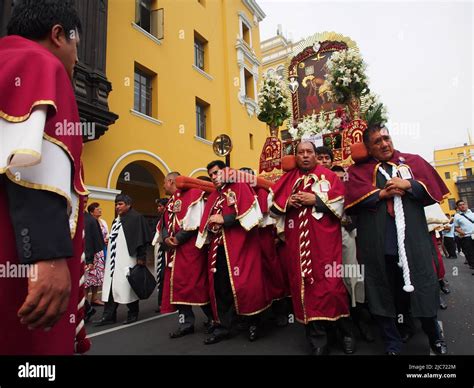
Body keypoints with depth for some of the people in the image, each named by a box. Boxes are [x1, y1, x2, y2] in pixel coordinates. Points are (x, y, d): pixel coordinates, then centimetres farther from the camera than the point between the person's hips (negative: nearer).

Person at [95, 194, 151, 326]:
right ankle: (109, 316, 10)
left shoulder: (136, 218, -7)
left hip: (127, 259, -7)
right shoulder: (117, 220, 17)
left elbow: (141, 238, -12)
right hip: (114, 259, 8)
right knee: (111, 286, 4)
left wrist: (141, 257, -16)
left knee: (127, 286, -1)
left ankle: (133, 314, 14)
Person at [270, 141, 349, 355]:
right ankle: (318, 338, 17)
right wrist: (287, 202, -7)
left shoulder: (328, 175, 8)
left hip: (324, 240, -3)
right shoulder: (287, 179, 15)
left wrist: (315, 199, -12)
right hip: (297, 240, 3)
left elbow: (340, 200, -3)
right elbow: (273, 205, 12)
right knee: (304, 281, 4)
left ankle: (319, 339, 9)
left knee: (325, 281, -6)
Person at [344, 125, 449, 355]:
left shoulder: (412, 161, 12)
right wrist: (382, 193, -11)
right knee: (384, 293, 8)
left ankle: (435, 338, 36)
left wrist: (408, 185, -10)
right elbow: (352, 199, -7)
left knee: (422, 288, 9)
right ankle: (392, 345, 26)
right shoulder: (359, 170, 8)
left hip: (413, 241, 1)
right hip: (378, 244, 0)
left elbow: (434, 189, 4)